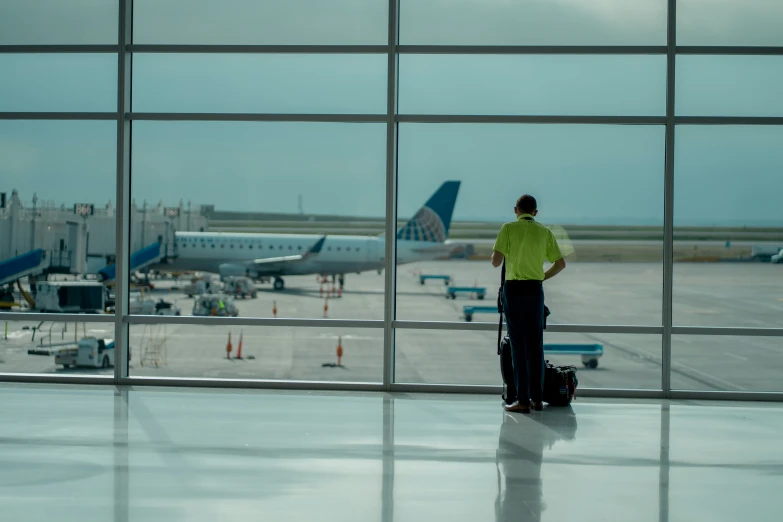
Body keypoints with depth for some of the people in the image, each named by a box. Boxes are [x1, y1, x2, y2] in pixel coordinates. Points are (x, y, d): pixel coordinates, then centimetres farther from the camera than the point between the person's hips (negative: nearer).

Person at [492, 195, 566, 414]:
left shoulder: (509, 228, -6)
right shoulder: (545, 232, 5)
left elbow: (496, 261, -12)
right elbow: (560, 264, 6)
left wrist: (496, 258, 11)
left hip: (514, 288, -3)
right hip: (535, 290, 3)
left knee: (518, 345, -1)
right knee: (536, 345, 10)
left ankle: (523, 400, -3)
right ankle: (537, 398, 14)